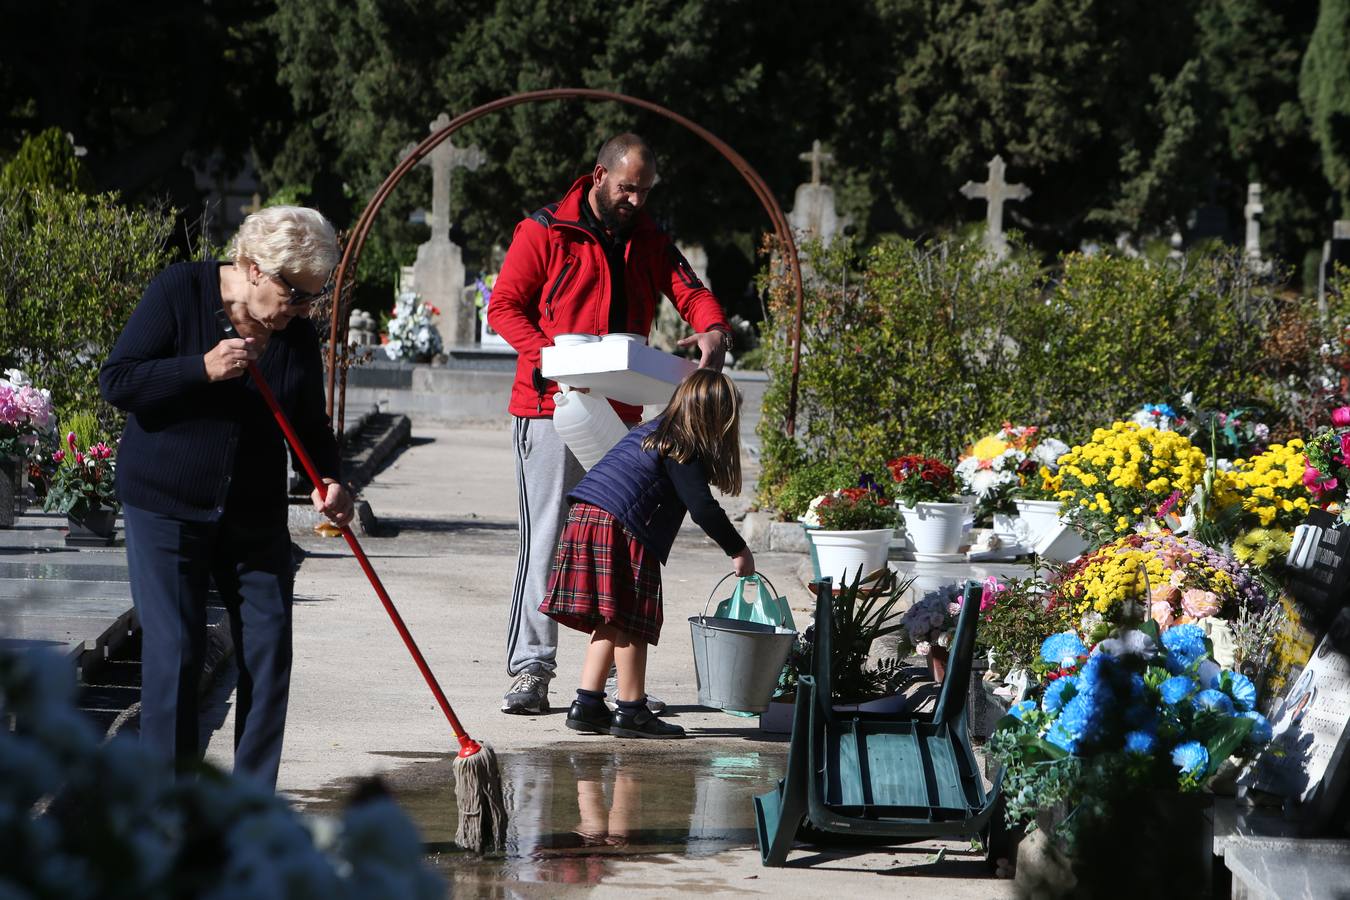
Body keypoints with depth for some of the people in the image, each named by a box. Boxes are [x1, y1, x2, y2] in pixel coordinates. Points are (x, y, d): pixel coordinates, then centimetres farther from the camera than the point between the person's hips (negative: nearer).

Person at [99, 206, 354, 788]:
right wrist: (204, 369, -26)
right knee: (174, 650, -7)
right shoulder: (179, 293, -12)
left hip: (255, 514, 5)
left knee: (268, 646, 0)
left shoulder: (297, 331, 1)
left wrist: (327, 480, -10)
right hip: (165, 505, -4)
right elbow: (116, 382, -14)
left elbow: (309, 423, 10)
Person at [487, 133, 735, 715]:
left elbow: (689, 291, 3)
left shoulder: (650, 242, 13)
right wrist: (549, 352, -19)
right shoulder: (544, 232, -3)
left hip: (620, 413, 5)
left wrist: (712, 330, -21)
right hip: (551, 406, -5)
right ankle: (530, 667, -7)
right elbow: (504, 305, -3)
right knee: (545, 535, -9)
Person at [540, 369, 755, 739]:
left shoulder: (652, 431, 23)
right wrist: (738, 550, -1)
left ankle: (588, 704, 14)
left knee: (610, 623, 15)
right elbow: (702, 507, -10)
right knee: (629, 623, -2)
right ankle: (631, 711, 2)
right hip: (620, 528, -9)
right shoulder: (682, 449, -5)